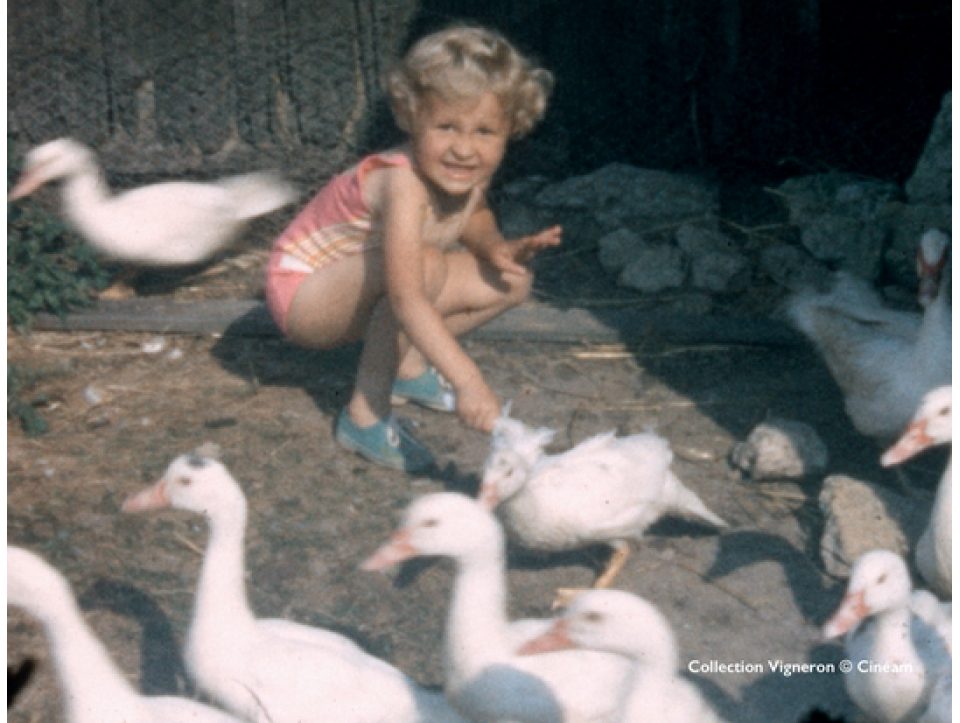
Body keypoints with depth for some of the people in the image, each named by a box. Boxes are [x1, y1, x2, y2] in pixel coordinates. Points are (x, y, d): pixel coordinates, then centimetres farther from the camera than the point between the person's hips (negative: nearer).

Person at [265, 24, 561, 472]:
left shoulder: (471, 173, -12)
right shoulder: (403, 183, -36)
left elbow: (473, 220, 12)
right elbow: (406, 297, -45)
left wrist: (498, 249, -11)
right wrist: (466, 380, -52)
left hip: (354, 296, 8)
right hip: (303, 294, -8)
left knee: (512, 283, 0)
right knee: (423, 266, -37)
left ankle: (408, 367, 11)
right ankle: (365, 415, -23)